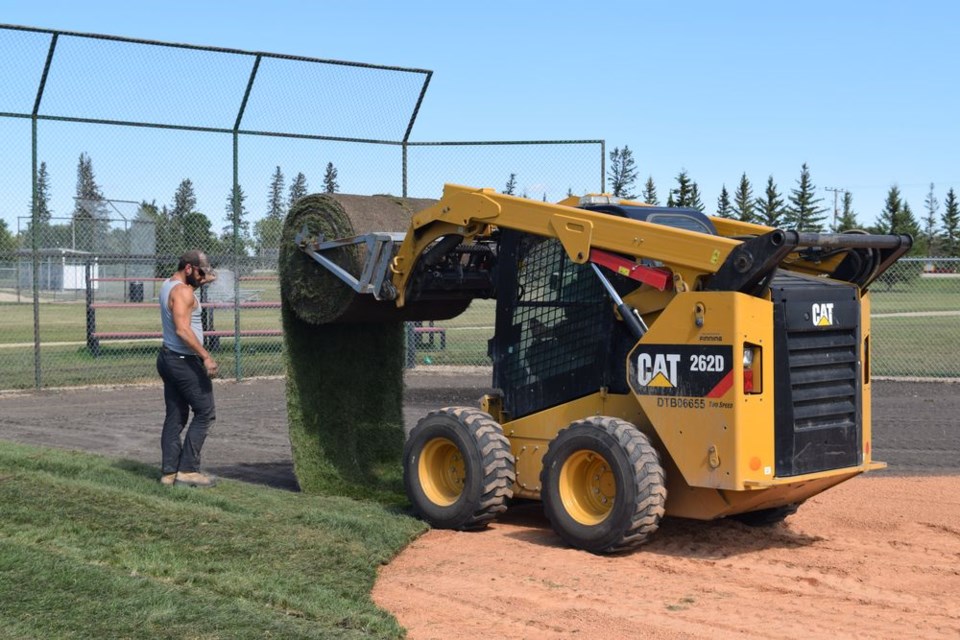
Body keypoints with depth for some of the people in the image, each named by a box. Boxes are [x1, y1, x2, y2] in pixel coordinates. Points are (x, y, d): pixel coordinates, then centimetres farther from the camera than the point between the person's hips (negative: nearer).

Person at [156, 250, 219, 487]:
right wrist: (206, 356, -27)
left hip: (168, 358, 10)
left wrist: (201, 282, 23)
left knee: (175, 417, 11)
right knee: (205, 413, -3)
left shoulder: (168, 285, 13)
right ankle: (188, 470, -5)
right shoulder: (183, 292, -17)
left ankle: (169, 472, 10)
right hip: (185, 361, -10)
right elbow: (183, 330, -27)